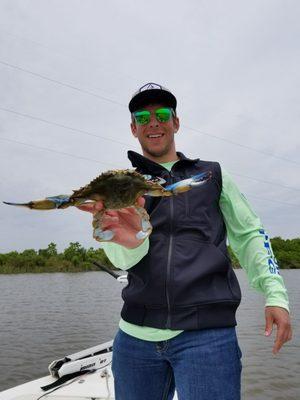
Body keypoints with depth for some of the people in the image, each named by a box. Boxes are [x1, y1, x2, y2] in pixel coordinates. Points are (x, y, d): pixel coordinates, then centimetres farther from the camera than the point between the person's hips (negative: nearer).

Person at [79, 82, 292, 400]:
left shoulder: (212, 175, 10)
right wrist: (130, 240, -29)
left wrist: (275, 293, -3)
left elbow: (250, 234, 10)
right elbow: (121, 259, -5)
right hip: (135, 334, 2)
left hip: (207, 333, -1)